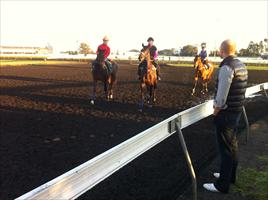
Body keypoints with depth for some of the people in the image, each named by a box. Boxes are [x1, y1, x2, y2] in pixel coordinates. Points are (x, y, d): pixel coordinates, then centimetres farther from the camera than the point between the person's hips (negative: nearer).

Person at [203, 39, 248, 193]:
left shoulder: (226, 67, -21)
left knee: (226, 148, 0)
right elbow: (239, 90, 11)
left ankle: (222, 185, 12)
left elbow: (221, 95, -23)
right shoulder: (241, 65, 7)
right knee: (232, 144, 20)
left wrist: (215, 112, -9)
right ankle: (230, 175, 37)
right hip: (238, 110, 9)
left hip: (226, 113, -9)